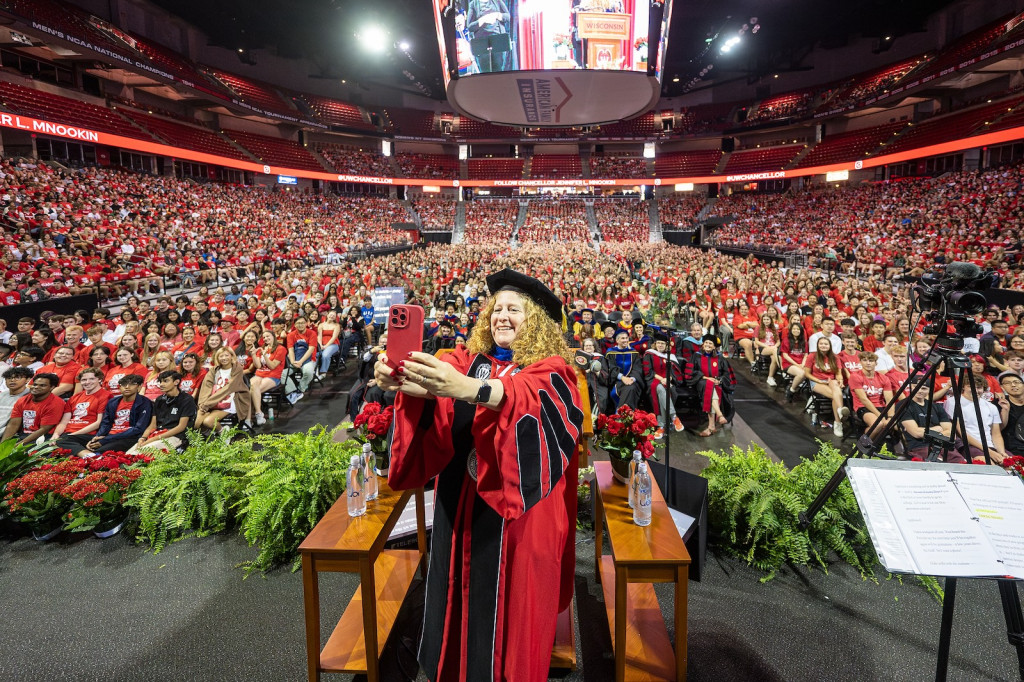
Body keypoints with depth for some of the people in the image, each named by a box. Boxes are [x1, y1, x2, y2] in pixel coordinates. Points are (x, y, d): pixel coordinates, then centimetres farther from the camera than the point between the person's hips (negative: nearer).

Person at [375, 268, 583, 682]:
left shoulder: (551, 369, -8)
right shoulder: (468, 359, 5)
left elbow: (527, 399, -31)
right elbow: (434, 387, -15)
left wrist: (470, 388, -49)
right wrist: (401, 379, -37)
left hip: (518, 510, -3)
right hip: (462, 503, 4)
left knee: (511, 600, 11)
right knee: (464, 593, 17)